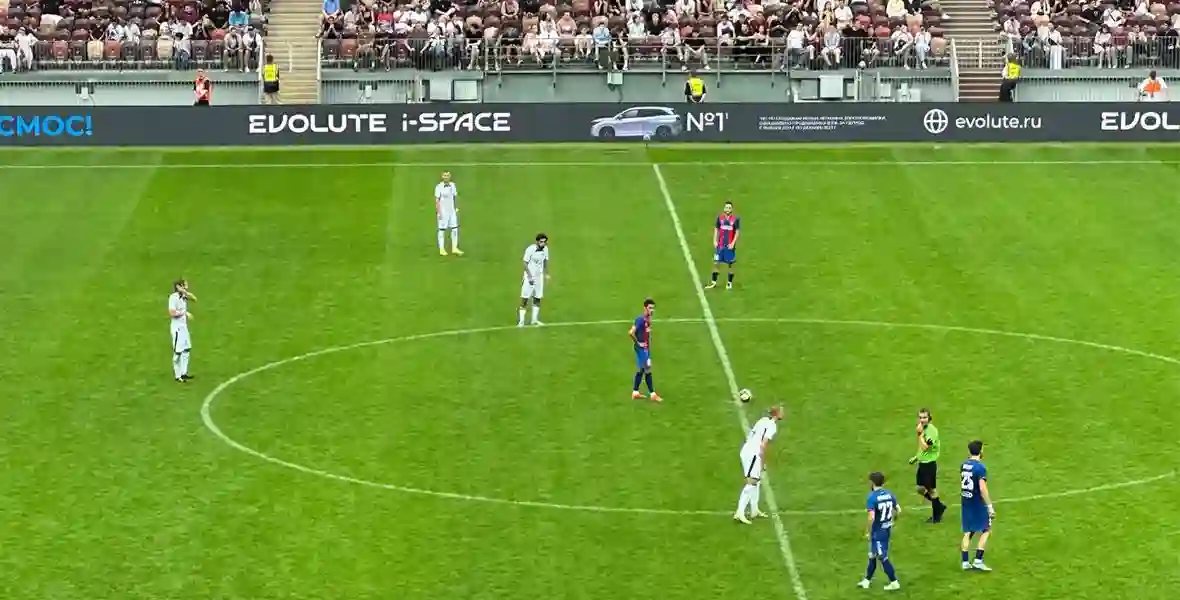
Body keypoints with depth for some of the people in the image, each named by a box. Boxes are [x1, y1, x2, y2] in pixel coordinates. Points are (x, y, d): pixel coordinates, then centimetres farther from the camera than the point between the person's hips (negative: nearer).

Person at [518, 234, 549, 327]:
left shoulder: (545, 249, -3)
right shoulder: (530, 249, -18)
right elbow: (525, 263, -14)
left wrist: (547, 274, 14)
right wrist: (530, 276, -20)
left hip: (539, 277, 5)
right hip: (529, 276, -5)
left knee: (537, 298, 12)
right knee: (525, 299, -7)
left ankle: (535, 319, 24)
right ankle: (521, 321, -2)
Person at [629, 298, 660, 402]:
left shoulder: (648, 319, 7)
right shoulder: (640, 319, -21)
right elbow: (631, 332, -28)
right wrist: (637, 343, -18)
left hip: (646, 348, 9)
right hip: (641, 348, -9)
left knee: (641, 370, 14)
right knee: (647, 370, -5)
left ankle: (635, 393, 22)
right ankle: (652, 394, 0)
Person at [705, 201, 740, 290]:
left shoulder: (736, 219, -7)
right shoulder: (720, 218, 1)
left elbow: (737, 232, -5)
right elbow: (716, 229, 9)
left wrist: (733, 243, -14)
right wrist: (715, 241, -1)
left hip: (730, 245, -2)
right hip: (720, 245, 2)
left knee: (730, 264, 5)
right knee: (716, 263, 3)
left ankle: (729, 283, 18)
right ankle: (714, 282, 12)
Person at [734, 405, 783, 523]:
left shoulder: (763, 421, 15)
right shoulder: (772, 426, -11)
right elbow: (763, 445, -19)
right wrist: (763, 463, -11)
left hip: (746, 450, 10)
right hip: (753, 454, -10)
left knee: (757, 481, 21)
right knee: (751, 483, -13)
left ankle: (754, 511, 29)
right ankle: (739, 513, -21)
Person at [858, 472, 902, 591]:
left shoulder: (872, 497, -20)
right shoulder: (889, 494, 1)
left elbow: (871, 517, -26)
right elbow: (898, 511, 6)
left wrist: (869, 533, -13)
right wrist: (892, 523, 22)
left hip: (877, 532, -8)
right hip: (887, 530, 8)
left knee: (883, 558, 3)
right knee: (873, 555, 20)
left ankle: (894, 582, 7)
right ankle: (867, 580, 31)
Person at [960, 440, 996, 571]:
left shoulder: (964, 464, 4)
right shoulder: (980, 467, -19)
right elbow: (982, 489, -23)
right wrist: (990, 506, -19)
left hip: (966, 502, 7)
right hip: (978, 504, -7)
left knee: (967, 532, 12)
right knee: (986, 531, 5)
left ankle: (965, 562, 10)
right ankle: (978, 561, -2)